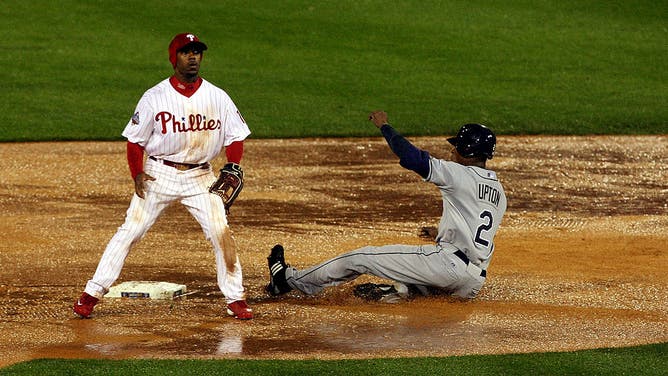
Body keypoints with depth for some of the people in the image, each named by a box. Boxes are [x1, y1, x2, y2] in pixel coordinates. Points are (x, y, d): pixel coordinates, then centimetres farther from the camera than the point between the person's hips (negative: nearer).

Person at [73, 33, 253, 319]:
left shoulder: (217, 97, 0)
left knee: (221, 234, -8)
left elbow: (235, 137, 5)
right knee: (130, 231, -4)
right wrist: (137, 174, -12)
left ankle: (235, 299, 5)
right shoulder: (154, 97, -5)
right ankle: (93, 293, 1)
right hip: (159, 174, -1)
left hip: (200, 177, 1)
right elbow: (135, 140, 1)